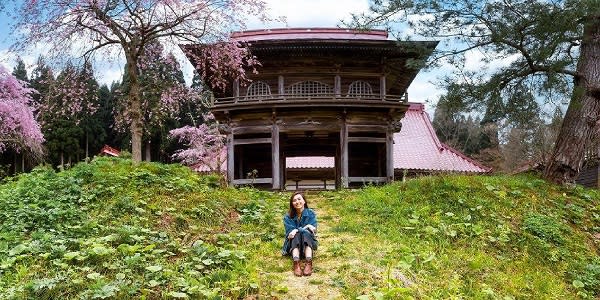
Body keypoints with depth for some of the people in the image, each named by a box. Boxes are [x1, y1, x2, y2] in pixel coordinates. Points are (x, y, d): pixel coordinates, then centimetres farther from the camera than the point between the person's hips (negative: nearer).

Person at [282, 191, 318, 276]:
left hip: (308, 244, 0)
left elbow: (313, 230, -10)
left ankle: (309, 263, -52)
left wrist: (297, 230, -25)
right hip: (293, 244, 0)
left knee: (306, 233, -31)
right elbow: (290, 233, -12)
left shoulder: (311, 213, 1)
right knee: (296, 235, -31)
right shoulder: (288, 217, 0)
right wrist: (305, 228, -26)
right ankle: (296, 263, -54)